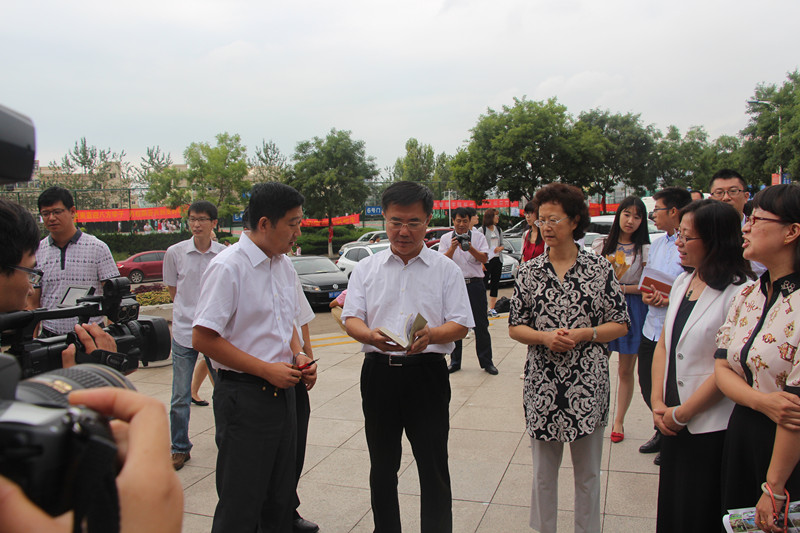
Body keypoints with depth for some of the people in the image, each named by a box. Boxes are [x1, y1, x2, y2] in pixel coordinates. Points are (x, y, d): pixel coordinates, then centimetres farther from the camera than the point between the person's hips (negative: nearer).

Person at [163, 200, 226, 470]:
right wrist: (192, 311, 5)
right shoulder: (175, 252, -1)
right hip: (184, 331, 0)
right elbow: (173, 291, 10)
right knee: (180, 397, 3)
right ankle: (180, 449, 19)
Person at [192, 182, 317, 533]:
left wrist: (298, 356, 2)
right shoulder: (228, 267, -15)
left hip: (282, 392, 8)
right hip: (244, 395, -7)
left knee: (280, 498, 18)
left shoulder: (284, 264, 9)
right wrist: (266, 370, -17)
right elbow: (203, 339, -18)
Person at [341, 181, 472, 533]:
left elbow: (461, 325, -1)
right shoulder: (366, 269, 8)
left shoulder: (446, 269, 3)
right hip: (379, 372, 2)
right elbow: (351, 319, 4)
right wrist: (371, 335, -19)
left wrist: (430, 336, -22)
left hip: (427, 373, -2)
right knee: (382, 465, 15)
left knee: (434, 467, 3)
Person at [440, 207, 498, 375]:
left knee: (481, 324, 3)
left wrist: (470, 248, -21)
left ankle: (486, 362, 13)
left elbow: (484, 259, -5)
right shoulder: (446, 238, 7)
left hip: (475, 284, -1)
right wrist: (452, 248, -20)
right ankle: (455, 362, 18)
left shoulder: (478, 236, 6)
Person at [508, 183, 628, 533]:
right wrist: (545, 337, -14)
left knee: (588, 473, 13)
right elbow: (515, 328, 4)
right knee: (543, 472, 13)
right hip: (542, 385, 1)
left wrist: (582, 334, -15)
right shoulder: (529, 272, 3)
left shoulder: (600, 269, -1)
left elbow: (620, 325, 1)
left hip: (588, 386, -1)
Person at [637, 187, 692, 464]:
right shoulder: (657, 244, 13)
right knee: (648, 388, 17)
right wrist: (646, 295, -2)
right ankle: (661, 433, 39)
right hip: (651, 328, 8)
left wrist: (669, 300, -25)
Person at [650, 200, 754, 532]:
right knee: (670, 506, 19)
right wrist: (658, 403, 0)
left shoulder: (739, 292, -18)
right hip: (673, 422, 7)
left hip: (712, 427, -7)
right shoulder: (683, 282, 7)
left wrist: (681, 414, -12)